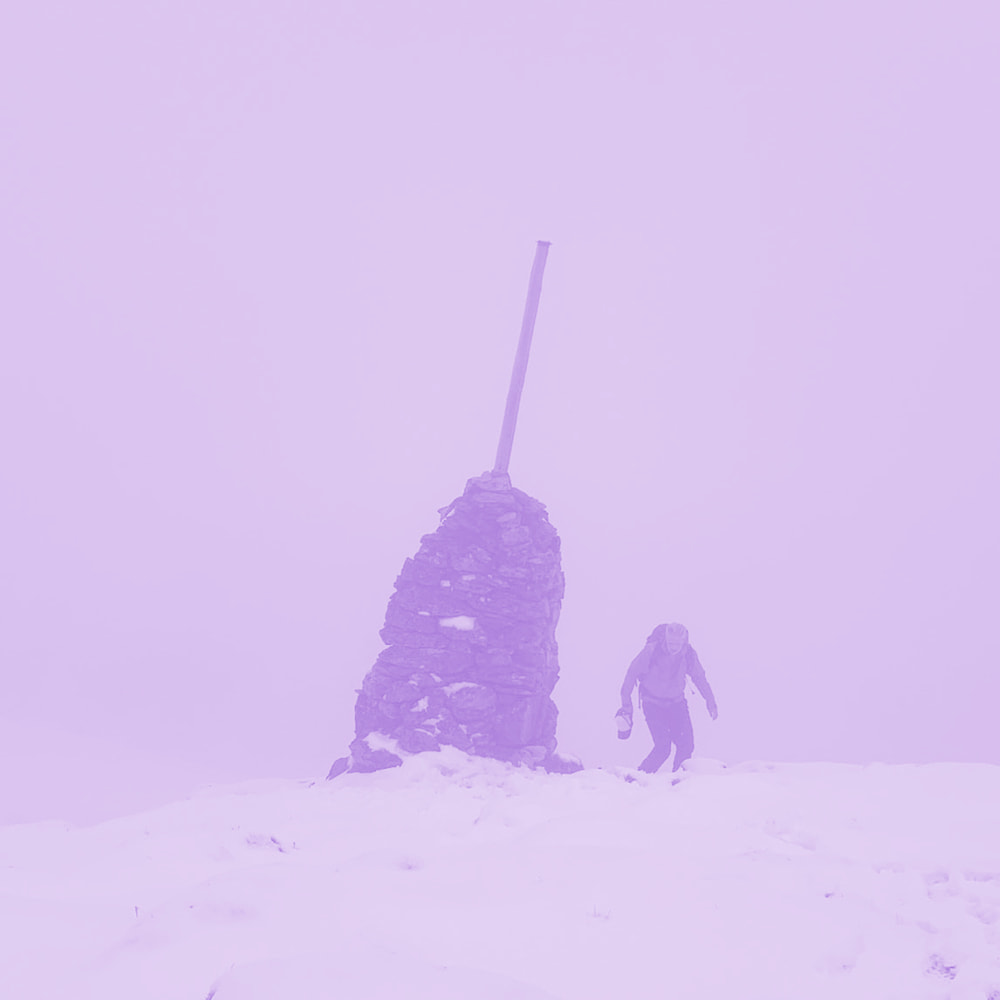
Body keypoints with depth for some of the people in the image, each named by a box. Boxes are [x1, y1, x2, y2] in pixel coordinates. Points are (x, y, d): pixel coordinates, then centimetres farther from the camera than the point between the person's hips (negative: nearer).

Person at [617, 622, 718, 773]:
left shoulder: (688, 654, -11)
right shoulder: (651, 651, -21)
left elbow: (699, 678, 7)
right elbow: (632, 673, -10)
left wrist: (710, 701, 10)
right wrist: (626, 703, -10)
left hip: (676, 703, 4)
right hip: (653, 703, -4)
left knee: (686, 745, -8)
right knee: (662, 748, -17)